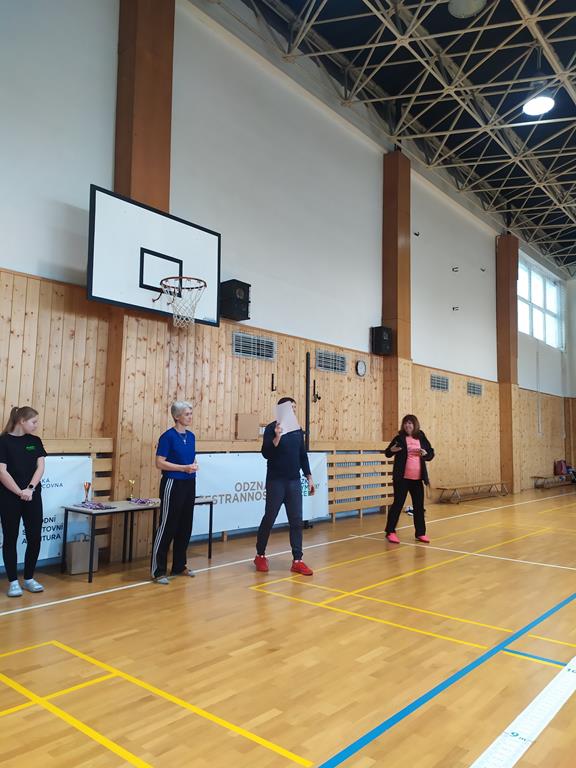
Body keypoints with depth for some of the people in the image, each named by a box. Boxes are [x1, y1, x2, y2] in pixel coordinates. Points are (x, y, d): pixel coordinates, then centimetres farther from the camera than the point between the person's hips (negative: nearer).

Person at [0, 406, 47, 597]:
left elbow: (40, 467, 0)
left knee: (35, 537, 4)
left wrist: (30, 489, -14)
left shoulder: (35, 441, 7)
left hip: (33, 496, 4)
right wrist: (19, 492, -17)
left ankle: (29, 578, 20)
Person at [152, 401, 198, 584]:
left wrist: (193, 467, 1)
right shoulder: (168, 436, -12)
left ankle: (179, 565, 24)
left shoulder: (191, 436, 10)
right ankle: (158, 570, 4)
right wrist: (184, 468, -19)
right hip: (173, 484, -7)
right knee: (167, 527, -4)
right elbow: (160, 463, -15)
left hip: (189, 485, 7)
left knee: (185, 527, 12)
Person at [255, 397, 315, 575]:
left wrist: (309, 478, 12)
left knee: (296, 521, 3)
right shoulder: (272, 428, -7)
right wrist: (277, 437, -29)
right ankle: (260, 555, 22)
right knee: (269, 519, 4)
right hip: (276, 481, -5)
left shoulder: (298, 430, 10)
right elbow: (266, 454, -15)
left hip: (294, 482, 5)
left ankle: (297, 561, 8)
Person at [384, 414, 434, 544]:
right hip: (402, 477, -3)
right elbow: (387, 453, 2)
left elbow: (431, 454, 12)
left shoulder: (421, 438, 5)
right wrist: (391, 450, -21)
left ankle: (420, 533, 22)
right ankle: (390, 532, 9)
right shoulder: (399, 438, -3)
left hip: (417, 478, 4)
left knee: (419, 505, 10)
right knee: (398, 504, -1)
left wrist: (425, 454, -10)